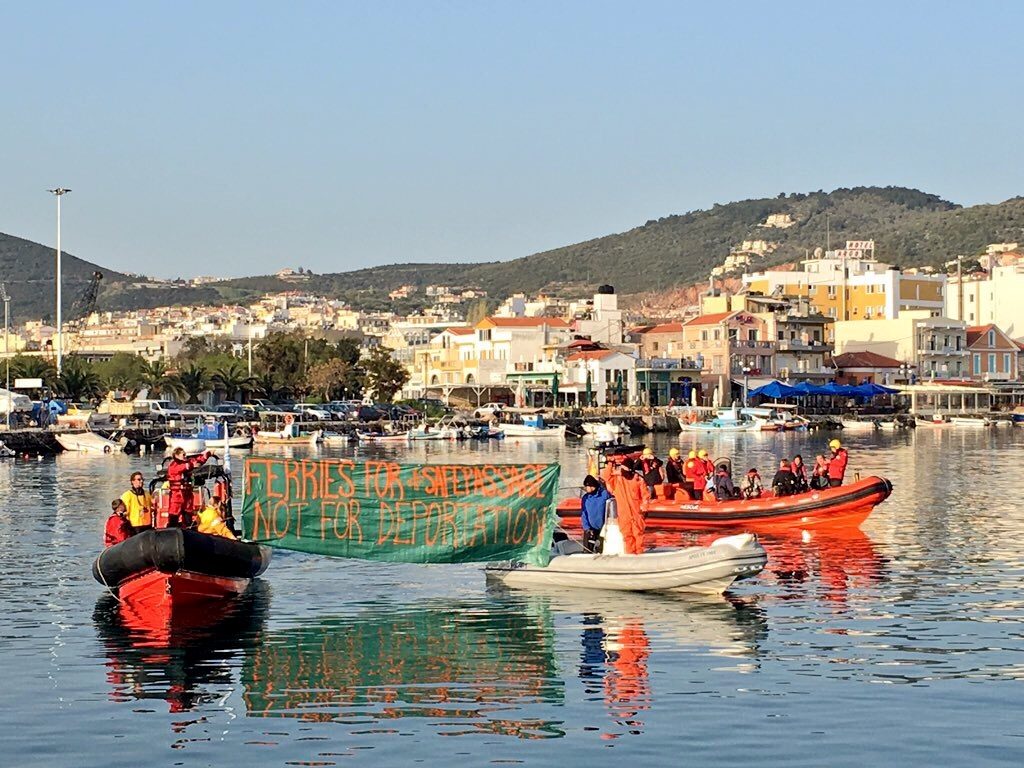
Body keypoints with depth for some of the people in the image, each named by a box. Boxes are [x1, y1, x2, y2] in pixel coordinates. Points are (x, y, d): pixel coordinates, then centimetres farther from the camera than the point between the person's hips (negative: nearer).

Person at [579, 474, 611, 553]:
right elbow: (583, 515, 4)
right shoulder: (585, 498, 3)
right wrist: (587, 528, -8)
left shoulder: (604, 494, -6)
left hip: (602, 529, -3)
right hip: (589, 530, 3)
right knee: (587, 551, 2)